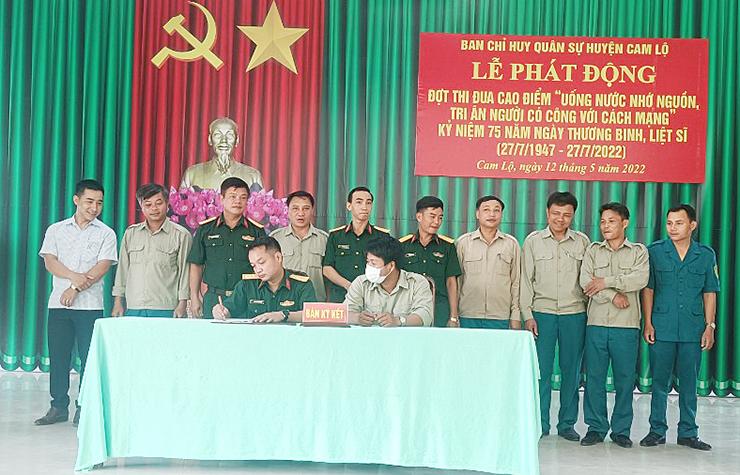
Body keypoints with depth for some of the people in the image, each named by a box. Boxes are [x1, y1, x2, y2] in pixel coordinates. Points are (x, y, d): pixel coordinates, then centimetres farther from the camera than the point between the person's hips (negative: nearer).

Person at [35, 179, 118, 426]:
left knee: (88, 357, -2)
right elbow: (49, 262, -1)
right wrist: (73, 276, -17)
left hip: (90, 305, -2)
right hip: (59, 303, 2)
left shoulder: (106, 234, 4)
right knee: (57, 355, 5)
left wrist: (75, 290, -15)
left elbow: (101, 268, -7)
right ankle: (59, 406, 15)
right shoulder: (56, 230, 11)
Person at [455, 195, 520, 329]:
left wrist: (516, 316, 6)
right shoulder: (462, 243, 6)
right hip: (468, 317, 0)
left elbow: (516, 283, 10)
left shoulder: (511, 244, 9)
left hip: (500, 318, 1)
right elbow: (455, 281, 8)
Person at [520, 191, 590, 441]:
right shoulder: (533, 241, 5)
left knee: (571, 370, 5)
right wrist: (527, 315, -2)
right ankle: (540, 424, 8)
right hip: (541, 312, -1)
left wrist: (589, 312, 6)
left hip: (574, 314, 1)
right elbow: (526, 280, 4)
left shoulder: (582, 242, 8)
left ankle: (567, 424, 15)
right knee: (541, 370, -2)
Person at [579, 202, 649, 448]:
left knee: (625, 379, 3)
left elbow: (640, 280, -12)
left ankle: (621, 430, 14)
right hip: (596, 323, 2)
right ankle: (596, 428, 13)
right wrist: (613, 295, -13)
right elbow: (585, 282, -2)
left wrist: (606, 282, -11)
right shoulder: (593, 250, 12)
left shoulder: (638, 251, 7)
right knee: (594, 377, 3)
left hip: (626, 325, -1)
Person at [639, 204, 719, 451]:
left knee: (689, 382, 8)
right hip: (662, 328, -1)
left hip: (693, 329, 1)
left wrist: (710, 326, 2)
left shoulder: (706, 255, 4)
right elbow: (648, 289, 2)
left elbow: (710, 293, 8)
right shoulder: (654, 252, 0)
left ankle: (688, 432, 19)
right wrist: (648, 323, -3)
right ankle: (657, 430, 16)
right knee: (659, 381, 5)